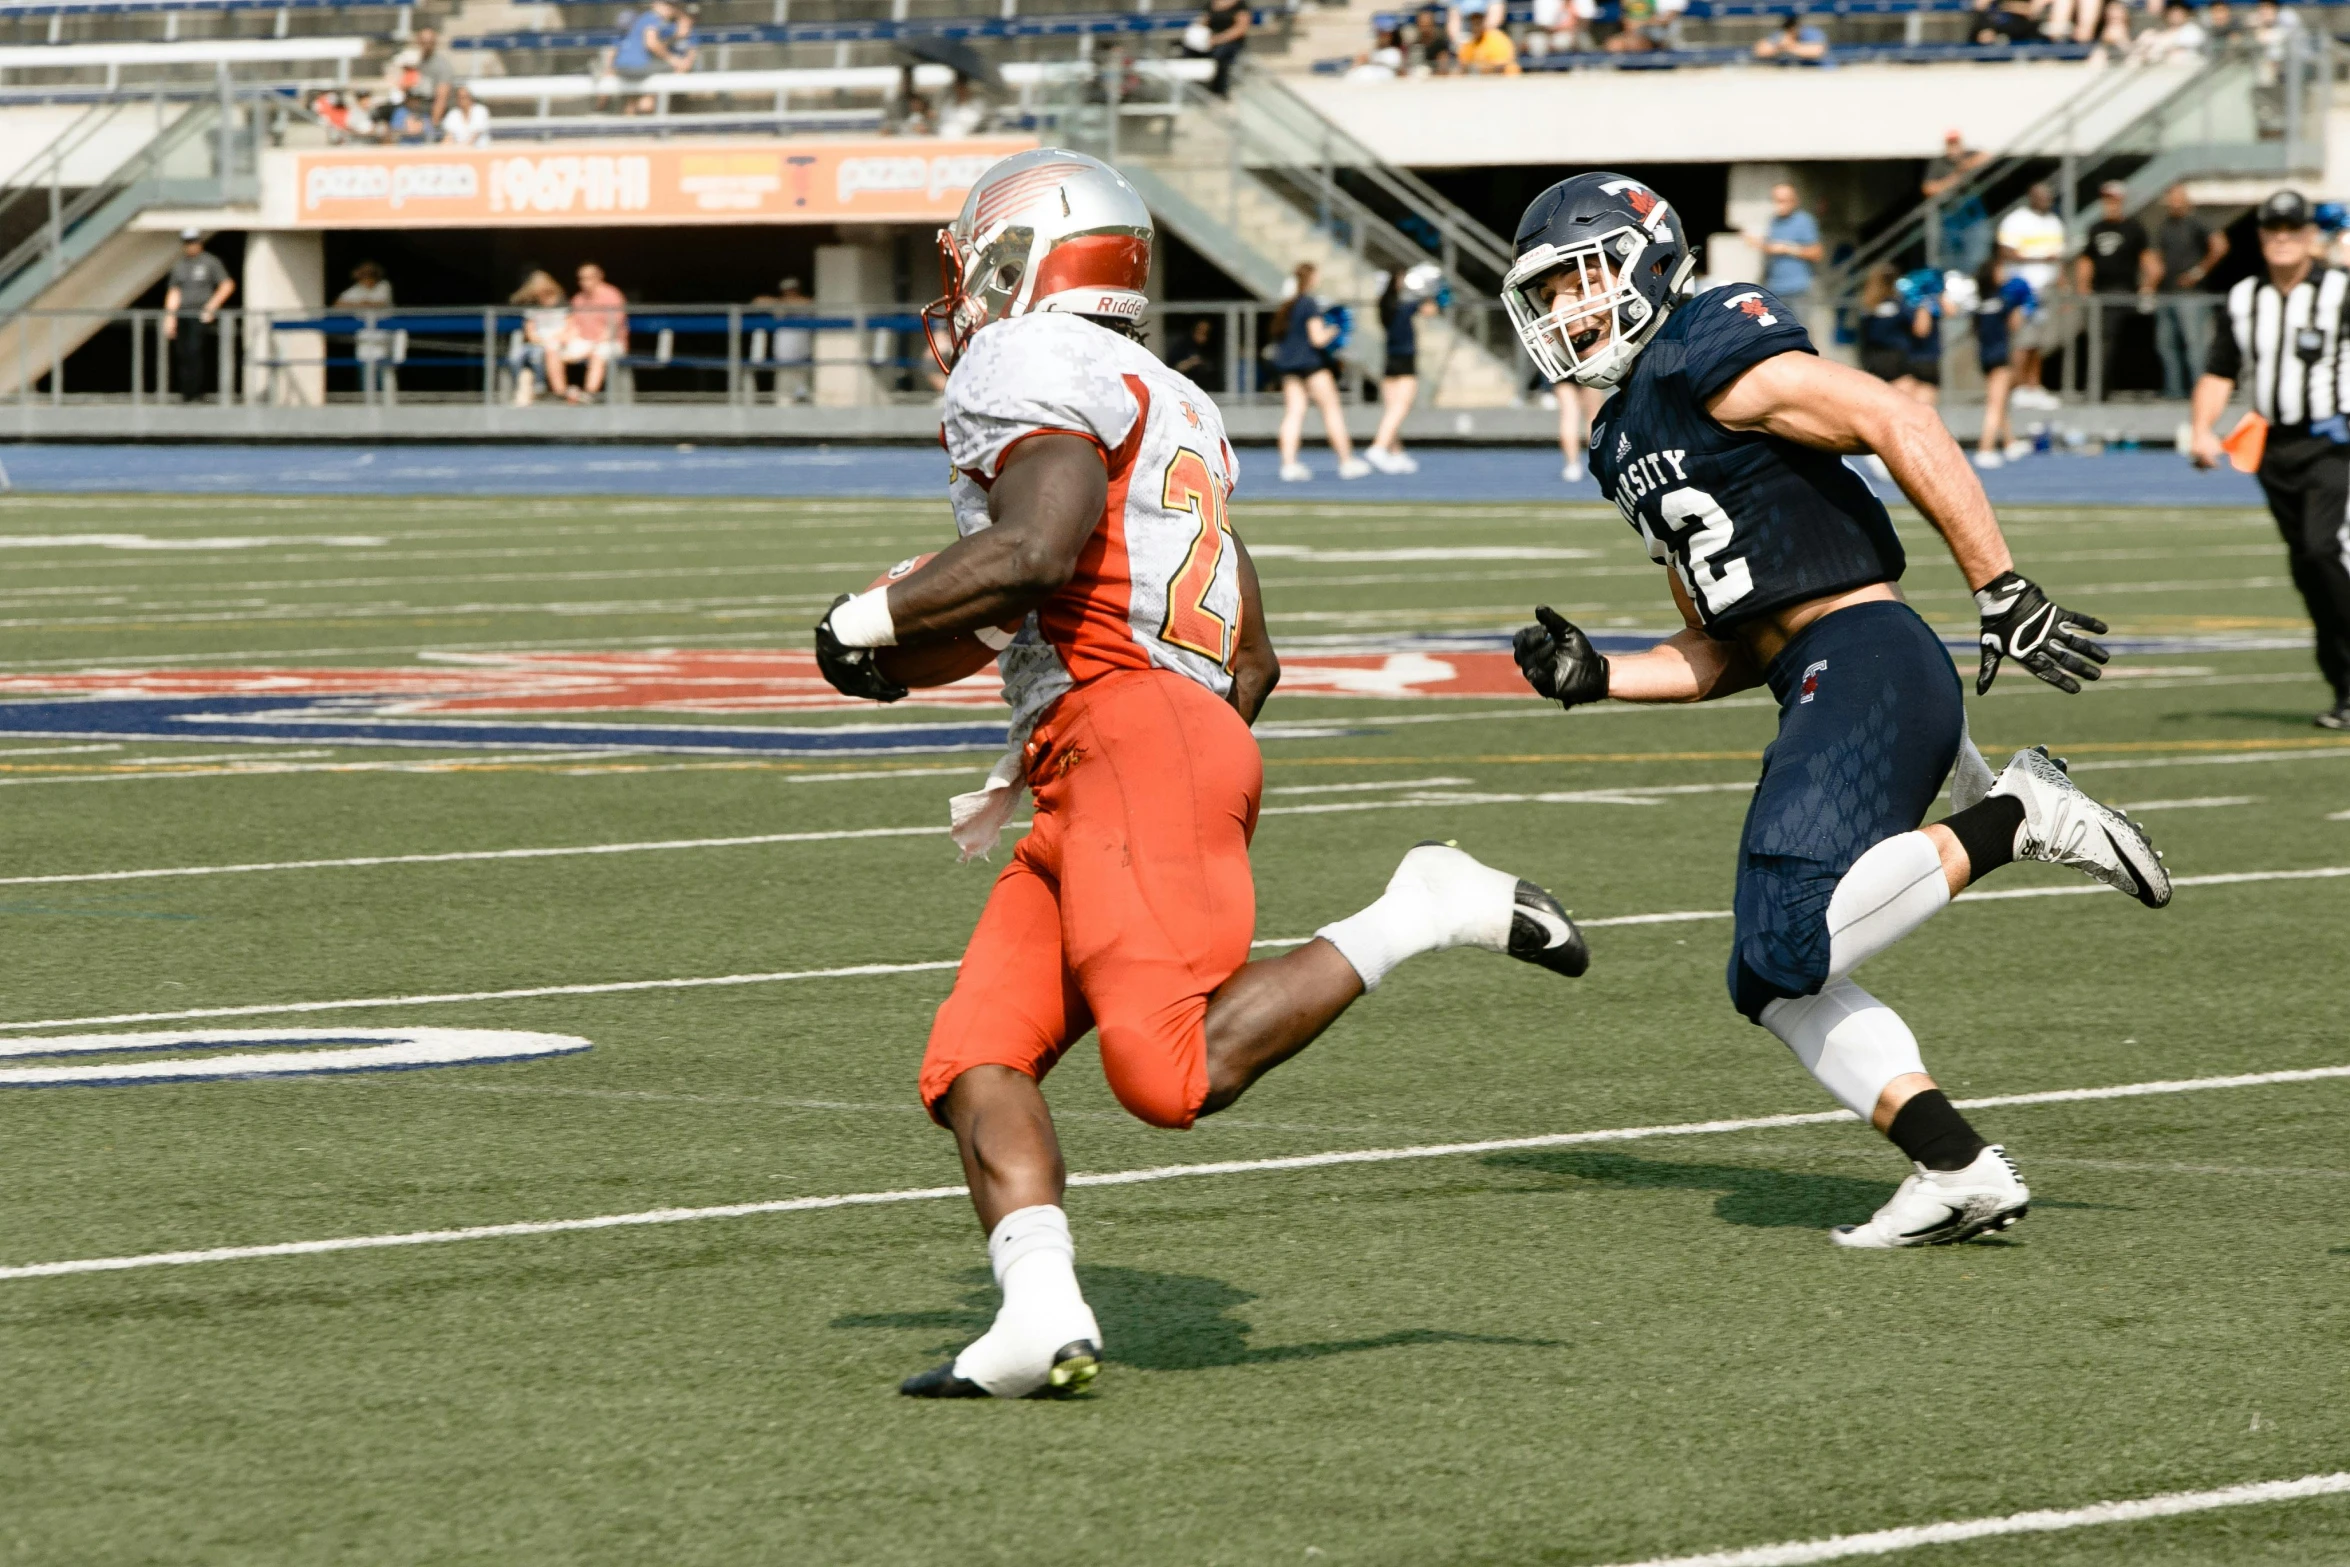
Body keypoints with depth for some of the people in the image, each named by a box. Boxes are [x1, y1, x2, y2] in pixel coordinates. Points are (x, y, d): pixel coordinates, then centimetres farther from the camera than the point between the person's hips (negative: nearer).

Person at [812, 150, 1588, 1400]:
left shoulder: (1039, 367, 0)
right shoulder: (1171, 407, 29)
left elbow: (1033, 551, -20)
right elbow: (1253, 662, 30)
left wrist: (870, 621, -4)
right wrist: (1035, 776, 33)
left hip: (1133, 734, -10)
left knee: (1176, 1074, -19)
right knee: (975, 1062, 0)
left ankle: (1431, 912, -11)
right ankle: (1041, 1318, -17)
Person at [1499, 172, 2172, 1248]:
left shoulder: (1706, 358, -5)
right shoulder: (1629, 444, 24)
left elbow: (1899, 427, -14)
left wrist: (2003, 593, -20)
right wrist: (1593, 680, 9)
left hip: (1864, 666, -10)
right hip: (1816, 696, 10)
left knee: (1789, 947, -22)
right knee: (1775, 984, 7)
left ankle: (2013, 816, -8)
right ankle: (1959, 1170, 2)